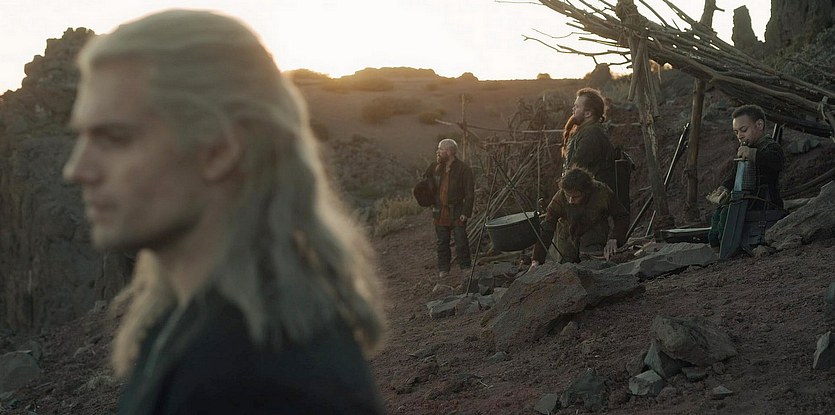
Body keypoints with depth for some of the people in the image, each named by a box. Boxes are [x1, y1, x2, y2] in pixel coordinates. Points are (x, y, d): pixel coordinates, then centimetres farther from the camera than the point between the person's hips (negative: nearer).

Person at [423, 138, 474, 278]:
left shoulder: (463, 169, -8)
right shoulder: (435, 167, 7)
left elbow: (469, 192, -9)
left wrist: (466, 212, -15)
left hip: (457, 211, -4)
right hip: (440, 211, 4)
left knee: (461, 241, -1)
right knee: (442, 242, 9)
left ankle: (465, 267, 12)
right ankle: (443, 269, 18)